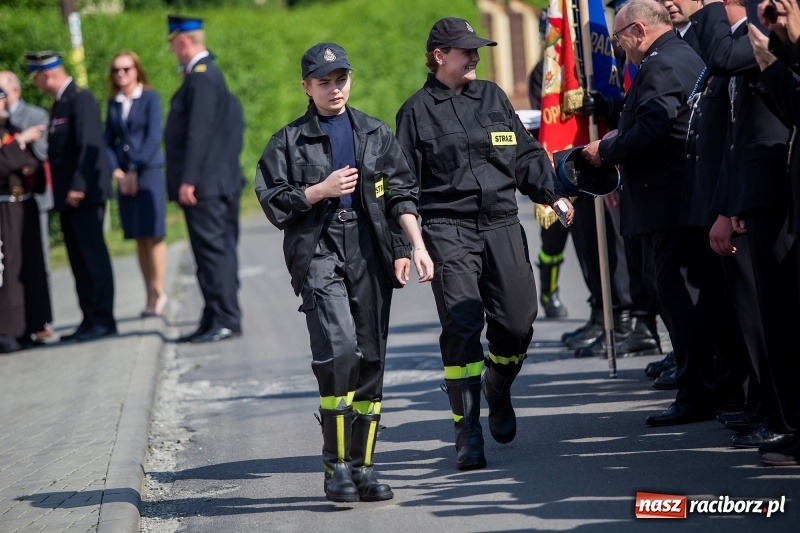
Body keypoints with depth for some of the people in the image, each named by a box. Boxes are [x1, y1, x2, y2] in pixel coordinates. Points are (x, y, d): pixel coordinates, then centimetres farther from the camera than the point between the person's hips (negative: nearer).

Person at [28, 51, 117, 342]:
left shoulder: (81, 99, -13)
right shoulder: (60, 103, 17)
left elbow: (90, 146, -20)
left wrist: (78, 186, -24)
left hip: (84, 195, -10)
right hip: (68, 197, 10)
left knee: (93, 256, -7)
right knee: (79, 260, 10)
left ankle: (103, 320, -6)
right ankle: (90, 320, 13)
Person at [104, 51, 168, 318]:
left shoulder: (150, 98, -1)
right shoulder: (113, 103, 12)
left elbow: (154, 137, -8)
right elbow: (108, 141, 12)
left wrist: (135, 171, -10)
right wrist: (116, 172, -3)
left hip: (149, 171, -4)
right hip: (124, 175, 5)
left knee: (153, 234, -7)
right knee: (139, 237, 4)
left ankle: (158, 292, -3)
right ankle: (150, 294, 6)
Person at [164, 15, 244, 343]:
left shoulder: (201, 77, -14)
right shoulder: (206, 73, 17)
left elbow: (199, 131, -20)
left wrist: (188, 180, -21)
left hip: (203, 184, -10)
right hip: (212, 183, 10)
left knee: (212, 251, -9)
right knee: (217, 251, 10)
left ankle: (225, 321, -8)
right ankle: (216, 320, 14)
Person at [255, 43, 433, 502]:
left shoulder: (377, 135, 16)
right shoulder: (289, 142, 8)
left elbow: (402, 194, 12)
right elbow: (273, 202, 4)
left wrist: (416, 245, 1)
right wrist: (321, 190, -8)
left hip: (371, 255, 3)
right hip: (318, 252, -3)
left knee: (371, 358, 3)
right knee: (339, 348, -20)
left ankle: (362, 466, 12)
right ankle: (336, 465, -14)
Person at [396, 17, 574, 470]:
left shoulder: (493, 97, 14)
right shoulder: (418, 110, 5)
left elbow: (527, 154, 17)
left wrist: (553, 194, 3)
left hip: (502, 224, 4)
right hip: (448, 229, -4)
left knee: (517, 322, 1)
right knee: (462, 325, -13)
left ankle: (498, 389, 33)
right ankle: (468, 430, -8)